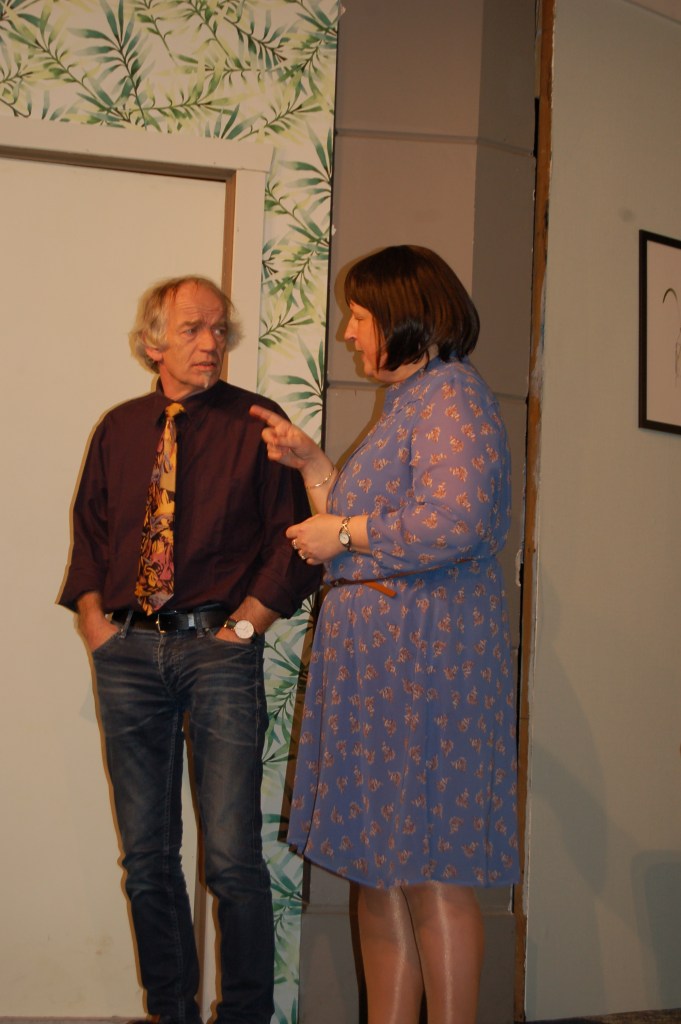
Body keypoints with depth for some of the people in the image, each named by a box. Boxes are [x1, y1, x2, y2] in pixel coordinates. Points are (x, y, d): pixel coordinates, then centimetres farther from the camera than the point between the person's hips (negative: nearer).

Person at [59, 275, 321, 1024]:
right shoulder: (118, 429, 13)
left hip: (218, 650, -3)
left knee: (233, 857, -5)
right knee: (146, 856, 9)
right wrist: (93, 614, 5)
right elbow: (88, 529, 18)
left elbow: (293, 536, -1)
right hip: (128, 652, 4)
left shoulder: (257, 423, 2)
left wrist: (245, 622, -8)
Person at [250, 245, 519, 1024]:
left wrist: (341, 532, -12)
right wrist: (311, 463, 20)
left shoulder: (450, 395, -9)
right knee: (376, 870, 10)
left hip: (422, 656, -10)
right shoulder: (410, 402, 22)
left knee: (430, 876, -4)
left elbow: (455, 523, -24)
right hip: (377, 655, 10)